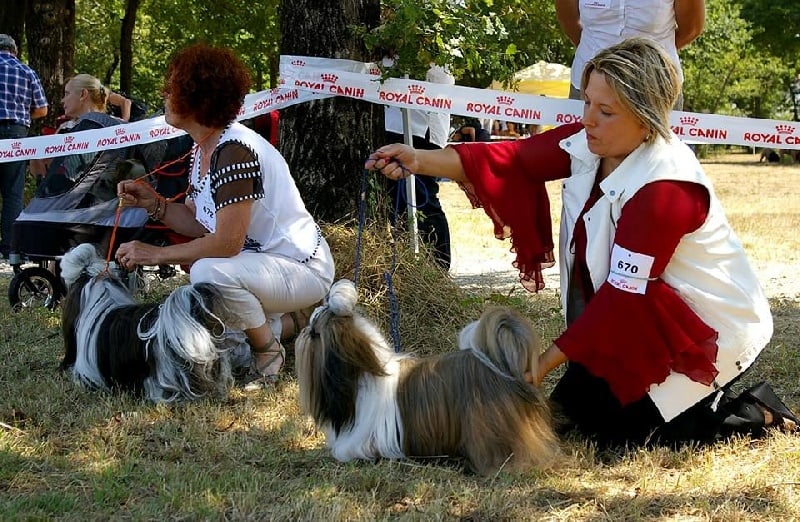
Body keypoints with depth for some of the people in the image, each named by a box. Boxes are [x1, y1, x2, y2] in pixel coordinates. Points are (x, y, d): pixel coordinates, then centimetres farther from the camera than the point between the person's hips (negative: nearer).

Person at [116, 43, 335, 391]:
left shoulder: (234, 150, -26)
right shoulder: (202, 150, 4)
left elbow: (227, 241, -30)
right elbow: (199, 223, 7)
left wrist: (157, 254, -23)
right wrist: (153, 203, -7)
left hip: (303, 269, -10)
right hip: (263, 261, 10)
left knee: (210, 272, -34)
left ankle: (269, 353, -10)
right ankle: (277, 324, 23)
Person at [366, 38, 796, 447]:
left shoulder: (665, 189, -30)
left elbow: (622, 297, -28)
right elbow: (512, 160, -15)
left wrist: (543, 364, -26)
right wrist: (419, 161, -29)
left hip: (707, 327, -8)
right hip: (648, 314, 8)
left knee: (613, 425, -9)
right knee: (576, 401, 7)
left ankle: (750, 415, 5)